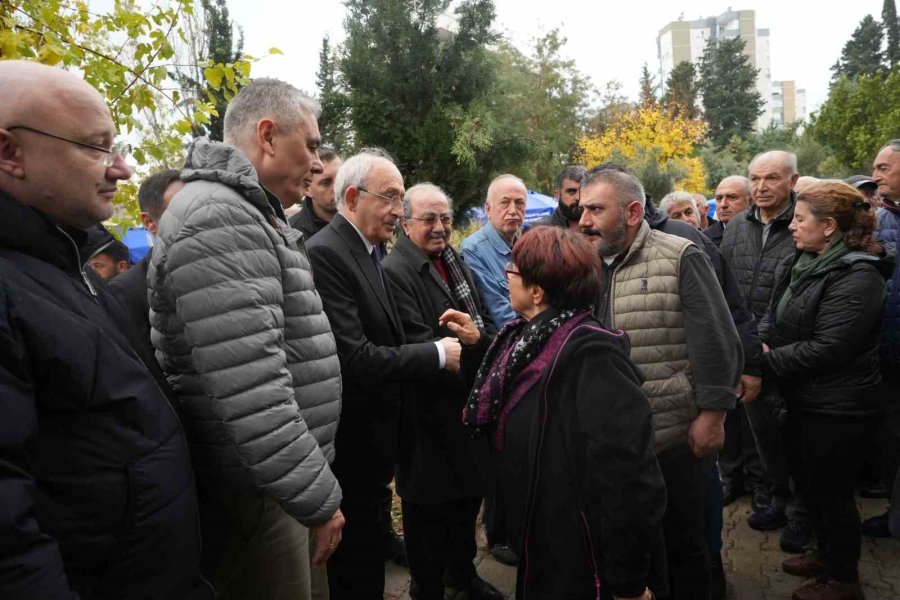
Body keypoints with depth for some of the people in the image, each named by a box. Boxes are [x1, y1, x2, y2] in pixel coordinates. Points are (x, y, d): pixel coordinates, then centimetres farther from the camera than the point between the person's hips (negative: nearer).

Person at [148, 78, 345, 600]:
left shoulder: (252, 215, 13)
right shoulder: (217, 218, -20)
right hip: (257, 495, -9)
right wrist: (320, 498, -18)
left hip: (284, 478, 9)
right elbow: (251, 392, -27)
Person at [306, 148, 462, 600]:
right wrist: (437, 354, -19)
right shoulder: (325, 254, -22)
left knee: (368, 542, 25)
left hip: (376, 430, 9)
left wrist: (439, 346, -1)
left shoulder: (369, 251, 8)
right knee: (355, 561, 11)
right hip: (352, 439, -9)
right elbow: (355, 359, -28)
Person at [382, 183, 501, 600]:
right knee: (429, 504, 10)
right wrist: (477, 346, -16)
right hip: (429, 413, -8)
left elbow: (484, 325, 15)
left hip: (469, 403, 8)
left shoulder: (455, 262, 11)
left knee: (468, 494, 23)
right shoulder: (395, 271, -17)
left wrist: (481, 342, -7)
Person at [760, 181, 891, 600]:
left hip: (837, 410, -9)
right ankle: (827, 554, 43)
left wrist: (769, 360, -17)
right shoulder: (801, 264, 6)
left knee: (832, 494, 7)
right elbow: (773, 318, 8)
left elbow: (827, 349, -25)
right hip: (804, 400, 9)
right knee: (806, 482, 22)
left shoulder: (856, 276, -20)